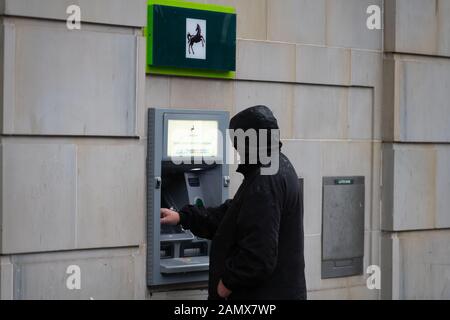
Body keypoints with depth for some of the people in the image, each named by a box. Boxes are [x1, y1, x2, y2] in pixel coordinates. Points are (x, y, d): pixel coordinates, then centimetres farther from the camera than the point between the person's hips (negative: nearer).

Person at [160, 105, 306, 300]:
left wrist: (228, 282, -14)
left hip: (268, 294, -10)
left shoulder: (266, 182, -24)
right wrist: (183, 217, 19)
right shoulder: (277, 168, 10)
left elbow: (259, 256, -28)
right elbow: (233, 215, 19)